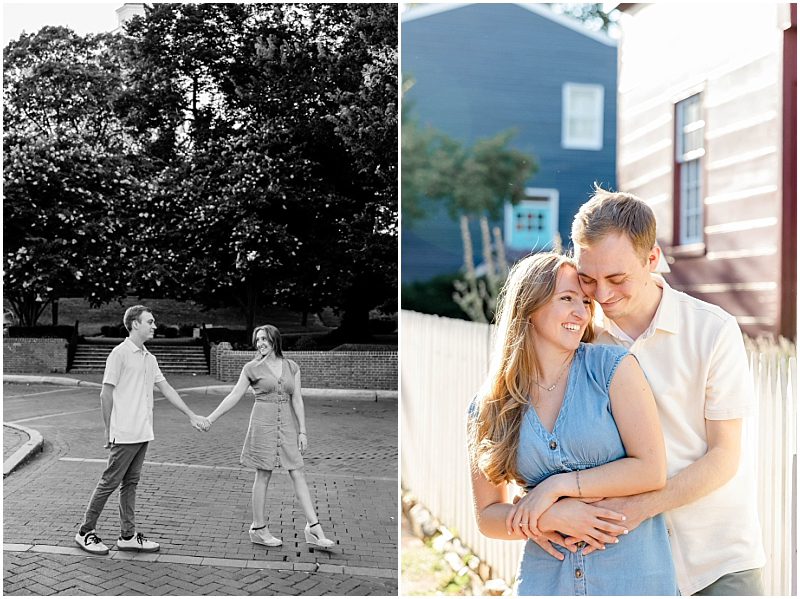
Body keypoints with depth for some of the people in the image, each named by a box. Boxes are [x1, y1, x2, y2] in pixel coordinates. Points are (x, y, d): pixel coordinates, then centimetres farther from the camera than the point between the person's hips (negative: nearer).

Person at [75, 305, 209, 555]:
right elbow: (106, 394, -10)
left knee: (130, 483, 11)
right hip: (124, 434, -7)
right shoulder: (120, 354, -10)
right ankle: (85, 532, 11)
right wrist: (109, 431, -9)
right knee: (110, 482, -1)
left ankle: (128, 536, 16)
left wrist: (191, 415, 14)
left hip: (143, 434, 8)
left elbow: (166, 389, 16)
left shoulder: (149, 358, 13)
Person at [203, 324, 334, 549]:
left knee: (298, 474, 1)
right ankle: (258, 529, 14)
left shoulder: (292, 367, 6)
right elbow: (234, 396, 2)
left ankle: (314, 528, 2)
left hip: (287, 424, 3)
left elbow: (297, 400, 5)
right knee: (263, 476, 2)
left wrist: (302, 430, 0)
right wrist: (210, 419, -1)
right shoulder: (252, 368, 0)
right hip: (263, 423, -3)